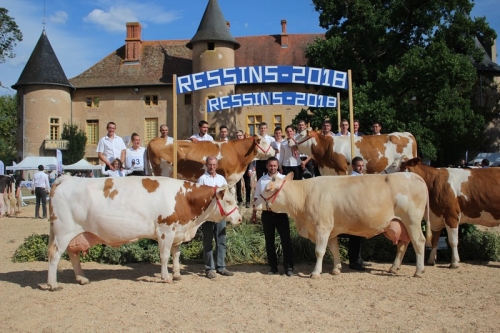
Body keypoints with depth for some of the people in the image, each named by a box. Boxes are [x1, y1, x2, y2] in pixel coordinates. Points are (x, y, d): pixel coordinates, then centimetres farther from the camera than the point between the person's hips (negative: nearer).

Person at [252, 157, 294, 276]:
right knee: (269, 241, 8)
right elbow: (256, 197, 10)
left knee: (286, 240, -2)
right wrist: (254, 212, 6)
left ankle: (288, 267, 4)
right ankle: (273, 267, 18)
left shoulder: (284, 179, 0)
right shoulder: (261, 180, 6)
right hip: (267, 214, 2)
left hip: (281, 213, -2)